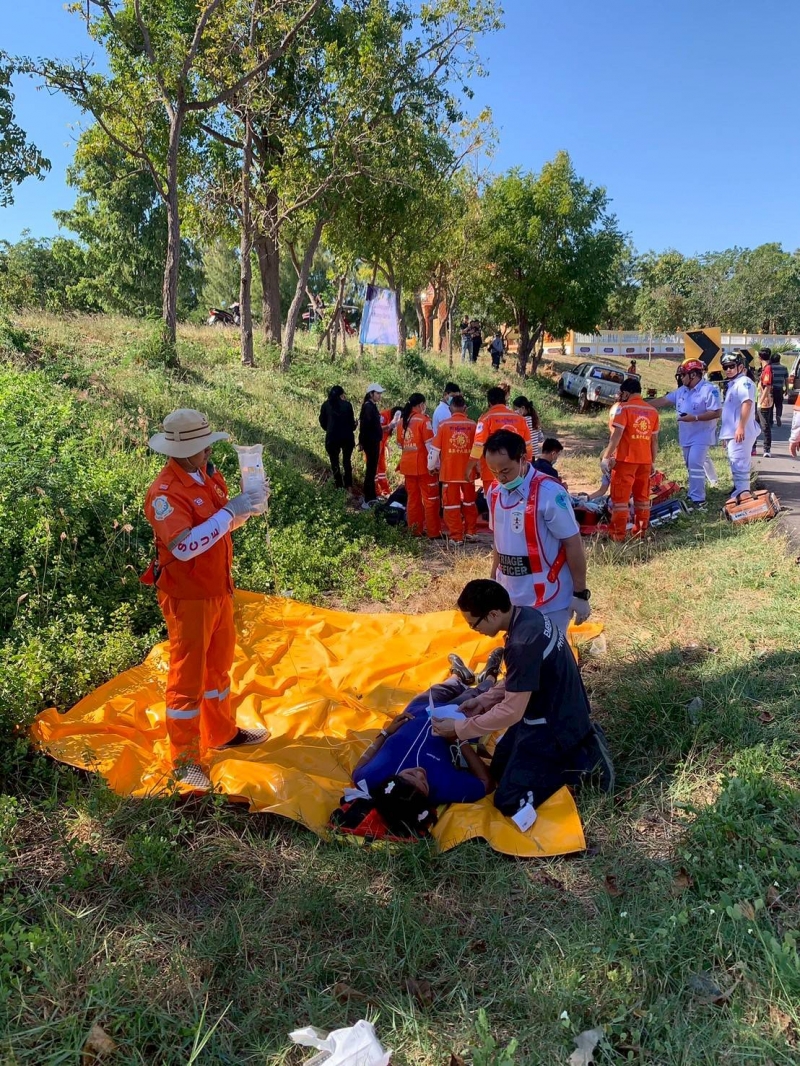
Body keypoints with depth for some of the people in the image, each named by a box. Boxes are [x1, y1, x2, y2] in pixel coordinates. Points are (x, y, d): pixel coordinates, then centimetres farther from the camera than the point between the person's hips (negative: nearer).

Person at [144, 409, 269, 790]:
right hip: (187, 597, -8)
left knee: (219, 665, 22)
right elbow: (184, 546, -33)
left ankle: (221, 733, 40)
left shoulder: (208, 475, 3)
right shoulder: (165, 492, -22)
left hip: (218, 589, 9)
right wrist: (230, 511, -31)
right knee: (187, 678, 3)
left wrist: (247, 505, -5)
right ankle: (185, 761, 16)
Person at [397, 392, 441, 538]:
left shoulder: (401, 421, 8)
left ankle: (415, 530, 18)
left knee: (413, 498, 14)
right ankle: (434, 532, 0)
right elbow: (430, 444, -14)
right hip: (423, 465, -7)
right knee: (431, 499, 0)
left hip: (407, 465, 7)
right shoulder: (423, 420, -12)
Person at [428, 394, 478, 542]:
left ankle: (456, 537, 6)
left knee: (451, 504, 5)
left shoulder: (443, 425, -7)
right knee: (469, 503, 18)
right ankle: (470, 532, 24)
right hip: (468, 471, 2)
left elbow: (435, 448, -5)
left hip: (449, 472, -2)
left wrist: (431, 466, 9)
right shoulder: (472, 425, -3)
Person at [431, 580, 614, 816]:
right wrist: (485, 699, 5)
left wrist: (459, 729, -16)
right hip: (560, 713, 9)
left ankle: (585, 762, 1)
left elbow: (511, 712, -26)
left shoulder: (523, 644, -32)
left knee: (508, 803, -3)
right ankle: (578, 743, 17)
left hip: (553, 727, -9)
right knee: (498, 770, 20)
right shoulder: (528, 616, -3)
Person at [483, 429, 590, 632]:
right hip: (510, 597, 6)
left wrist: (580, 594, -10)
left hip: (548, 601, -6)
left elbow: (573, 544, -13)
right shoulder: (494, 492, 2)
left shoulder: (549, 493, -18)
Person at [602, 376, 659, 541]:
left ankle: (618, 534, 0)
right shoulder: (652, 411, 9)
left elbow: (617, 434, -16)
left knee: (620, 497, 0)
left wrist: (607, 455, -12)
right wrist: (653, 461, 18)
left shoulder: (624, 408, -8)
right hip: (645, 460, 5)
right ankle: (641, 532, 19)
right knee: (642, 497, 13)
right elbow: (655, 439, 11)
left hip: (626, 459, -5)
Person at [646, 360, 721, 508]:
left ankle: (698, 499, -12)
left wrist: (695, 417, -24)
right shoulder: (681, 391, 9)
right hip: (686, 436, 8)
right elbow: (663, 401, 11)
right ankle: (693, 494, 23)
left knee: (695, 465, -15)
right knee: (691, 466, 14)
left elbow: (717, 412, -18)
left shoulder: (709, 389, -14)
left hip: (701, 436, -8)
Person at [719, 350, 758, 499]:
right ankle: (739, 491, 29)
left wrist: (741, 427, -30)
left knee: (739, 465, -13)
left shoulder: (744, 382, -10)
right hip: (732, 433, 11)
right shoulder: (732, 384, 20)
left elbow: (747, 403, -25)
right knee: (736, 464, 18)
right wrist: (725, 433, 26)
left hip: (740, 433, -11)